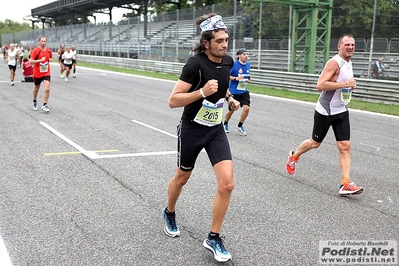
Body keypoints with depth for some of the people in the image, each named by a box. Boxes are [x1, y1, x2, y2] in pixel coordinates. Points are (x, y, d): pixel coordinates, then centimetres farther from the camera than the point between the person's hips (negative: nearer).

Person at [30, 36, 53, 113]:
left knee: (47, 89, -14)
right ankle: (35, 101, 42)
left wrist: (50, 60, -4)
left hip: (46, 73, 2)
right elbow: (30, 61, -14)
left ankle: (44, 105, -3)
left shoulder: (49, 51, 2)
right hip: (37, 73, -2)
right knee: (36, 88, 16)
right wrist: (40, 60, -24)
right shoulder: (35, 50, -11)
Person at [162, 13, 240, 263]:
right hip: (192, 129, -4)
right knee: (182, 178, 17)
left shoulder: (228, 61, -3)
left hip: (216, 130, 5)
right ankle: (169, 213, 49)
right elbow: (173, 101, -23)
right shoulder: (195, 63, -22)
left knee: (227, 183, -9)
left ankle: (213, 238, 8)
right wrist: (202, 92, -34)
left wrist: (229, 98, 6)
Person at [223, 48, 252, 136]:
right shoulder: (234, 64, -14)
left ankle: (240, 126, 7)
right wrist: (236, 78, -23)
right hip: (233, 91, -4)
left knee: (246, 108, -14)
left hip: (244, 91, 4)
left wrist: (249, 78, 0)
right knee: (231, 110, 9)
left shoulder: (248, 64, 3)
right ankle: (225, 124, 39)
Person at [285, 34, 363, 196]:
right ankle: (294, 157, 38)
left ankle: (345, 184, -4)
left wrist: (350, 85, 9)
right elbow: (320, 85, -27)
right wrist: (344, 84, -28)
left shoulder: (348, 63, 11)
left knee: (345, 146, -3)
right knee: (315, 143, 10)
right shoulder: (334, 62, -17)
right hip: (325, 111, -7)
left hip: (342, 111, 7)